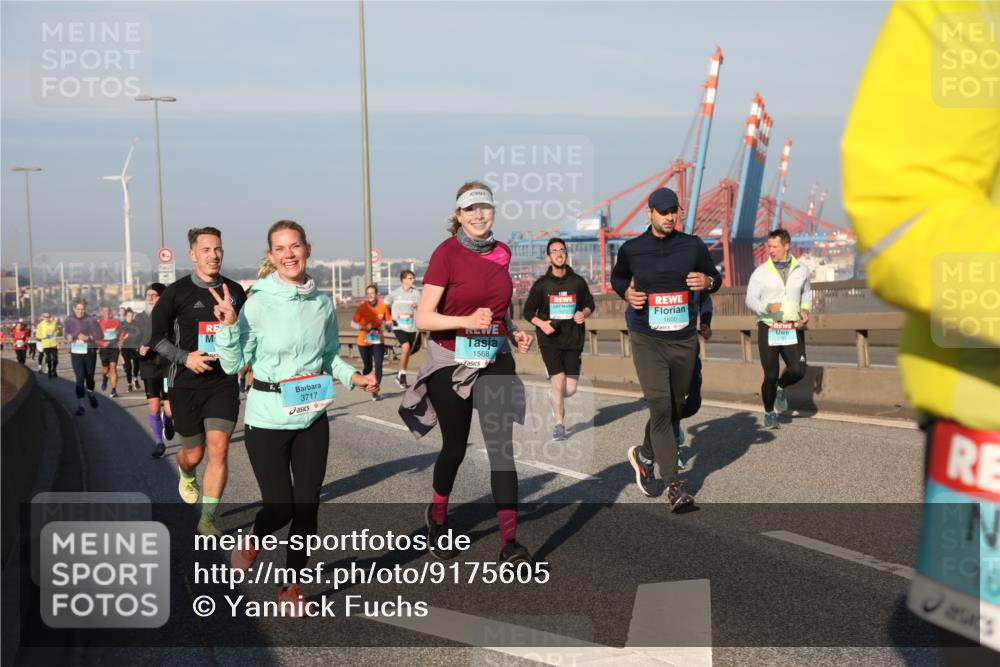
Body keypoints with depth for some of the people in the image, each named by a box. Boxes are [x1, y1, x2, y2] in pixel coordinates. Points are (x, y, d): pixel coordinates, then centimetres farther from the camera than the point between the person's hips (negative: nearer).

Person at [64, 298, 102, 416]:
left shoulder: (90, 320, -7)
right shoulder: (69, 319, 0)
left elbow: (100, 335, -6)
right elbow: (65, 332, 14)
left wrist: (88, 337, -21)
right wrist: (68, 336, -9)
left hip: (89, 352, -1)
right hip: (76, 353, 1)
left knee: (89, 377, 11)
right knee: (80, 379, -7)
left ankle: (90, 393, 45)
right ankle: (80, 405, -4)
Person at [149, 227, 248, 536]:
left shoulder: (235, 291, 4)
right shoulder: (177, 292, -5)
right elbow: (155, 335, -1)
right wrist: (184, 357, -14)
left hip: (223, 382, 1)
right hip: (187, 384, -1)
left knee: (218, 449, -12)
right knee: (194, 453, 10)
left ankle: (207, 518, -1)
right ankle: (186, 475, 48)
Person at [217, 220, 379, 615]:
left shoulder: (323, 304, 2)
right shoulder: (259, 303, -11)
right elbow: (234, 364, -7)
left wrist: (355, 377, 0)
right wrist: (228, 325, -21)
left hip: (312, 418, 4)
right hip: (268, 418, -4)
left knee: (308, 505, 6)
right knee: (281, 507, -2)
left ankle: (292, 586, 24)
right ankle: (251, 543, 33)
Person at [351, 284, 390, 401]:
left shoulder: (383, 306, -1)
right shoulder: (362, 307, -5)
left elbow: (389, 322, 9)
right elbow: (353, 323, -5)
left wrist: (385, 323, -14)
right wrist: (364, 326, -21)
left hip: (378, 340, 1)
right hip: (364, 341, -1)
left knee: (378, 365, -11)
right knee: (368, 367, 7)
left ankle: (375, 392, -7)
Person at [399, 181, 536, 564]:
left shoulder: (501, 253, 5)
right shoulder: (447, 253, -12)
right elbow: (423, 318, -16)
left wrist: (514, 332, 4)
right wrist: (468, 321, -30)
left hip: (495, 359, 4)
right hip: (452, 360, -3)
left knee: (502, 447, -6)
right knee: (455, 447, 11)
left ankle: (509, 543, -6)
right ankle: (437, 515, 40)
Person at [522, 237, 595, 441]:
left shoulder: (577, 282, 4)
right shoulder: (541, 284, 0)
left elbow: (590, 304, 16)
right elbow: (528, 311, 7)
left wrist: (584, 313, -6)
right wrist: (541, 323, -11)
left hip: (573, 340, 2)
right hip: (550, 340, -2)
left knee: (570, 389, 0)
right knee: (558, 379, -12)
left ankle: (554, 397, 37)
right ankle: (559, 424, 6)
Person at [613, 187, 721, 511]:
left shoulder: (693, 246, 4)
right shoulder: (631, 249, 2)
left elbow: (715, 277, 15)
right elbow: (617, 277, 20)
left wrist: (707, 281, -9)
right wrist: (627, 293, -1)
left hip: (684, 340, 3)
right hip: (647, 339, -3)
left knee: (675, 407, 12)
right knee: (660, 407, -14)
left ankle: (645, 454, 39)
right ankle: (674, 485, -15)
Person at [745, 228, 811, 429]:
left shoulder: (801, 270, 6)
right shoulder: (761, 272, -3)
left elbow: (806, 292, 25)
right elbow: (751, 300, -4)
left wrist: (805, 310, 6)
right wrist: (767, 307, -23)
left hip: (791, 330, 2)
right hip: (768, 329, -2)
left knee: (798, 370, -11)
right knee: (770, 375, -2)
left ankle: (780, 388, 23)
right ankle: (769, 414, 18)